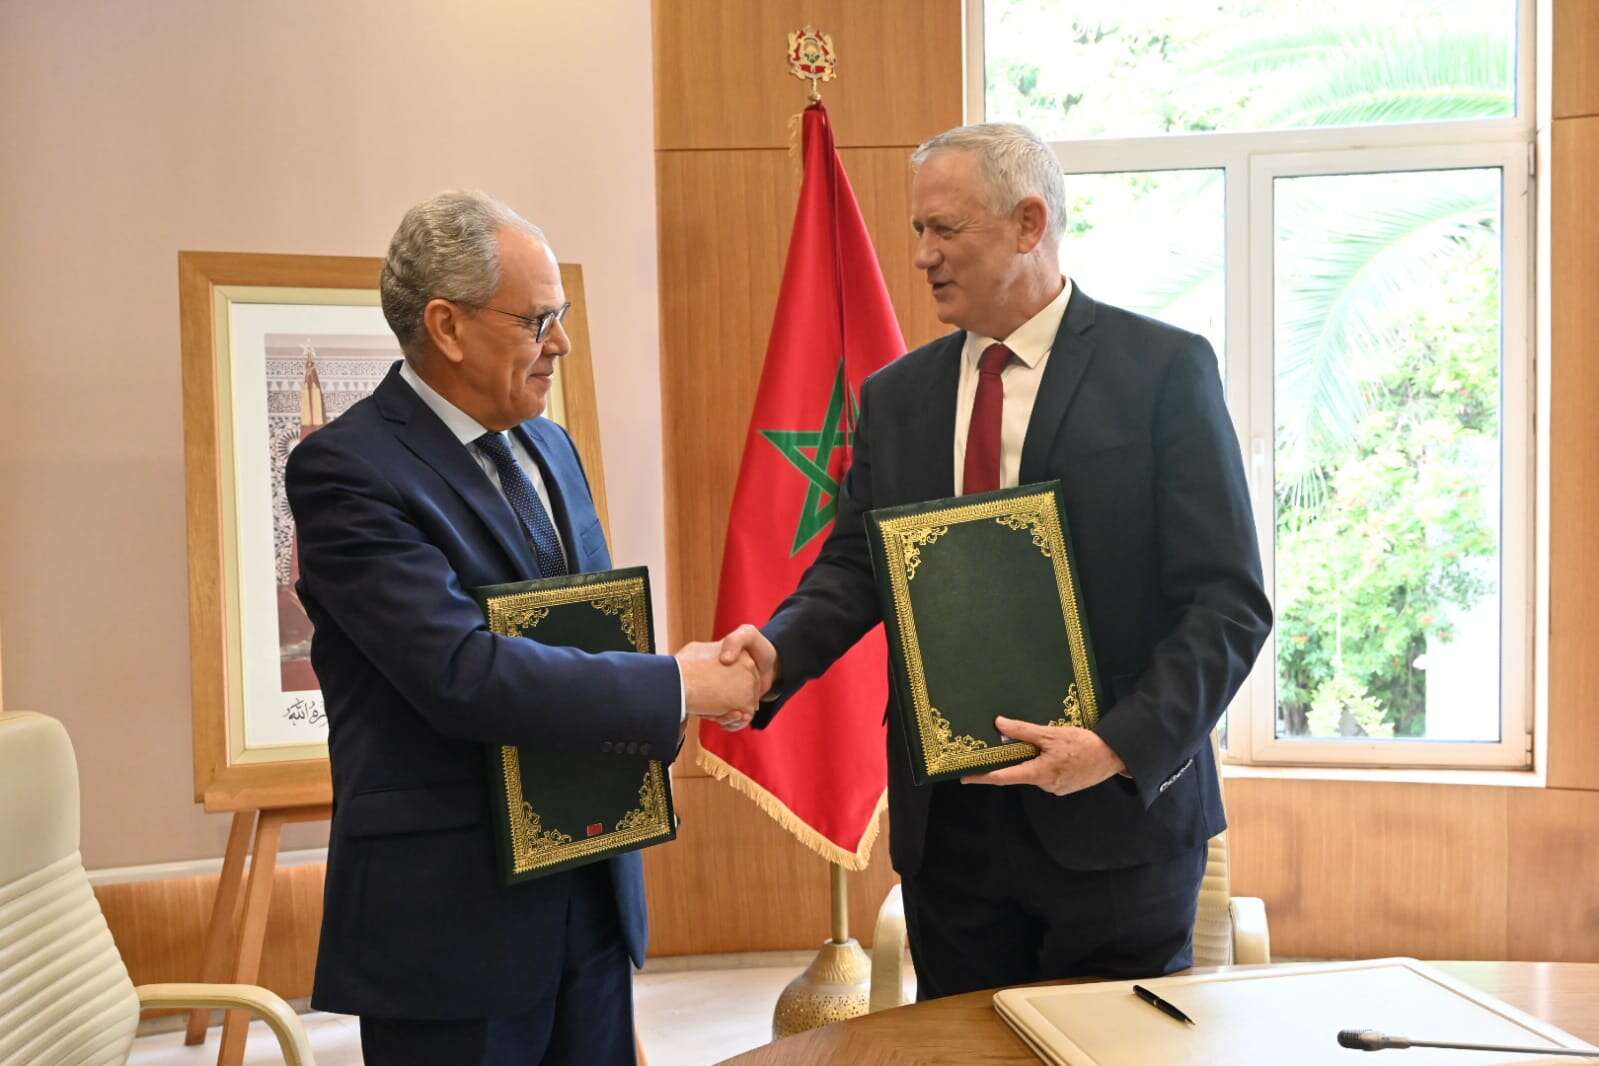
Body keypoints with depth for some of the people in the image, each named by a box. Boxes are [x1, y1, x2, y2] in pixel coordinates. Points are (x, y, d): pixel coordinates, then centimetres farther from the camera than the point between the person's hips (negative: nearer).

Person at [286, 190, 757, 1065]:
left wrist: (653, 712, -4)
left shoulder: (549, 448, 10)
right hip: (451, 916, -7)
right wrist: (677, 687, -20)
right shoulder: (346, 468, -16)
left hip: (593, 887, 7)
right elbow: (462, 672, -26)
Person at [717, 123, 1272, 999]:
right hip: (947, 821, 4)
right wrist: (779, 648, -13)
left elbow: (1226, 599, -8)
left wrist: (1122, 747, -19)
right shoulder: (894, 395, 8)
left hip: (1118, 808, -3)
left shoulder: (1165, 370, -6)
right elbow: (855, 565, 7)